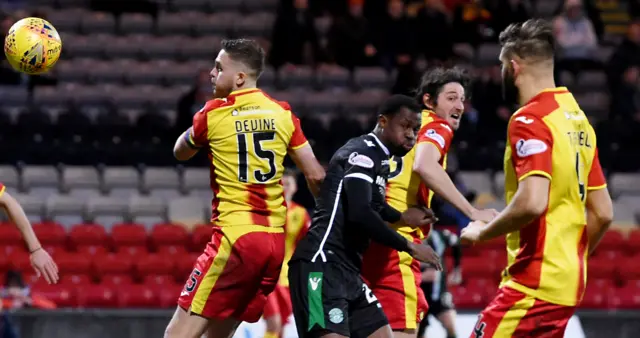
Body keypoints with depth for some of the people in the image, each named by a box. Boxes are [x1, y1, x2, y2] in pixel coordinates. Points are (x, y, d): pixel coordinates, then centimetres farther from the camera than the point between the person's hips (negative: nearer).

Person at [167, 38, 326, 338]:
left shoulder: (214, 113, -3)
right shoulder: (282, 114, 8)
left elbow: (180, 153, 16)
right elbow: (316, 175, 8)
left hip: (236, 237, -6)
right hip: (275, 240, 6)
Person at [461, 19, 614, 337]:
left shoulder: (530, 120, -12)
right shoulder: (577, 118, 14)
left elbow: (532, 202, -25)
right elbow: (602, 213, 17)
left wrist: (482, 233, -10)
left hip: (534, 283, -9)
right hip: (568, 282, 9)